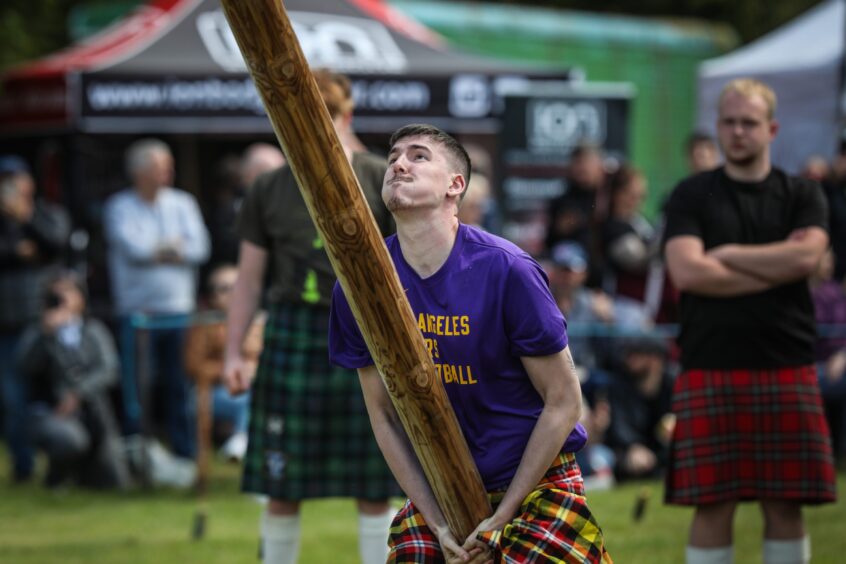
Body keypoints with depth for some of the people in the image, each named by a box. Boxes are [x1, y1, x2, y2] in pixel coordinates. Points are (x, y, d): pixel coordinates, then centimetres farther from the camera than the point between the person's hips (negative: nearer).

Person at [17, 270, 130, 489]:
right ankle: (55, 478, -4)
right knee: (69, 440, -38)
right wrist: (47, 332, -25)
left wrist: (78, 394, -20)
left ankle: (78, 465, 31)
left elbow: (108, 370, -5)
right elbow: (27, 366, -14)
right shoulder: (37, 333, 4)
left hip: (93, 413, 3)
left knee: (114, 483, -2)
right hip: (50, 415, -3)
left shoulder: (95, 330, 8)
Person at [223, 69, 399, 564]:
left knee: (373, 488, 2)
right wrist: (234, 351, 6)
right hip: (292, 337, 2)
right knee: (282, 486, 5)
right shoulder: (269, 192, 8)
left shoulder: (381, 181, 1)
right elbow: (249, 278, 12)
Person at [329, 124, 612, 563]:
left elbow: (564, 402, -11)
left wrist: (500, 518, -11)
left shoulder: (505, 270, -16)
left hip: (534, 481, -3)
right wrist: (438, 524, -6)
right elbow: (383, 414, 2)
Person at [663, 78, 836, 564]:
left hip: (787, 367, 1)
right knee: (713, 505, -3)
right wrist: (775, 268, -6)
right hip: (710, 371, -1)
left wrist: (727, 255, -5)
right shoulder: (693, 196, 7)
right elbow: (686, 271, -9)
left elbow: (806, 255, -9)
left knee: (785, 503, 3)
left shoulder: (802, 196, 11)